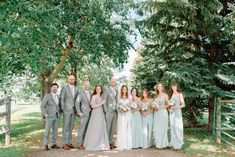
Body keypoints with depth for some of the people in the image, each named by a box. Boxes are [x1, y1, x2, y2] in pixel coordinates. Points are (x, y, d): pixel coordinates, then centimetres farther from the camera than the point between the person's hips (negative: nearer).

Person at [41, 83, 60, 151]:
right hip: (49, 116, -5)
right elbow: (42, 106, -9)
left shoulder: (57, 96, 11)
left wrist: (58, 113, 9)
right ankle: (46, 145, 3)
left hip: (56, 116, 5)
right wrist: (45, 115, -15)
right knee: (47, 131, -6)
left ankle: (54, 144, 12)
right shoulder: (47, 96, -8)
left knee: (55, 130, 6)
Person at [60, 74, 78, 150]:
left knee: (71, 127, 9)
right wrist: (63, 109, -10)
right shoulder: (64, 88, -5)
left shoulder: (76, 89, 11)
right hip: (67, 110, -5)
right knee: (66, 127, -4)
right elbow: (62, 99, -6)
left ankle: (69, 142, 16)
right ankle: (65, 143, 1)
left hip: (73, 110, 5)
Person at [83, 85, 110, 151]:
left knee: (101, 129, 4)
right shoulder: (94, 96, -4)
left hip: (101, 114, 6)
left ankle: (101, 144, 11)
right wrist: (101, 103, -11)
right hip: (95, 114, -6)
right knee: (95, 129, -3)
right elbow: (93, 106, -12)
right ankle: (93, 145, 6)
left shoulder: (102, 97, 15)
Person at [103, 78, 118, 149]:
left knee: (112, 128, 9)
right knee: (108, 128, -4)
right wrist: (106, 111, -11)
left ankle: (110, 142, 16)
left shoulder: (117, 91, 15)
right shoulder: (107, 90, -1)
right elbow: (104, 101, -5)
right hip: (109, 112, -5)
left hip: (115, 112, 5)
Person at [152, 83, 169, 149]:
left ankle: (163, 144, 3)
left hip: (163, 112, -5)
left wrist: (161, 107, -16)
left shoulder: (165, 95, 2)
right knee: (156, 128, 3)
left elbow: (168, 105, -4)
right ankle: (158, 144, 10)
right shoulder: (156, 95, 16)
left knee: (162, 128, -5)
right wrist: (154, 106, -2)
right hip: (156, 113, 5)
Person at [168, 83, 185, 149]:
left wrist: (175, 107, -15)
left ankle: (178, 144, 0)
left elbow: (183, 104, -5)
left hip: (177, 112, -4)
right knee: (172, 127, 5)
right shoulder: (170, 95, 13)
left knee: (178, 127, -6)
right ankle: (173, 143, 10)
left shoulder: (180, 94, 0)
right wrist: (169, 108, -5)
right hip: (171, 113, 4)